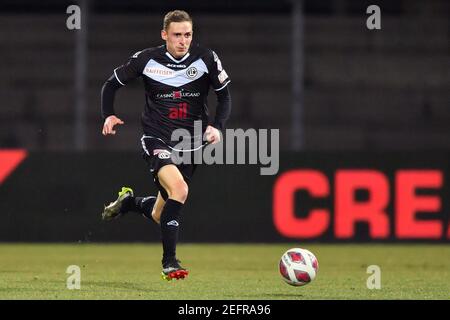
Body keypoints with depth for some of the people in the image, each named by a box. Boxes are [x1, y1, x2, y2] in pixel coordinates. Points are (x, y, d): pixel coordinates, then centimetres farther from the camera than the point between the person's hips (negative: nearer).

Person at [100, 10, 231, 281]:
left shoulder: (206, 58, -6)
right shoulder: (147, 60, -8)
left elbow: (225, 95, 6)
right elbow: (112, 84, 6)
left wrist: (217, 127, -10)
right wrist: (109, 116, -10)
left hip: (190, 144, 3)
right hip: (157, 140, -3)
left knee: (160, 216, 10)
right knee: (179, 189, -31)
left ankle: (130, 202, 47)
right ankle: (170, 262, -19)